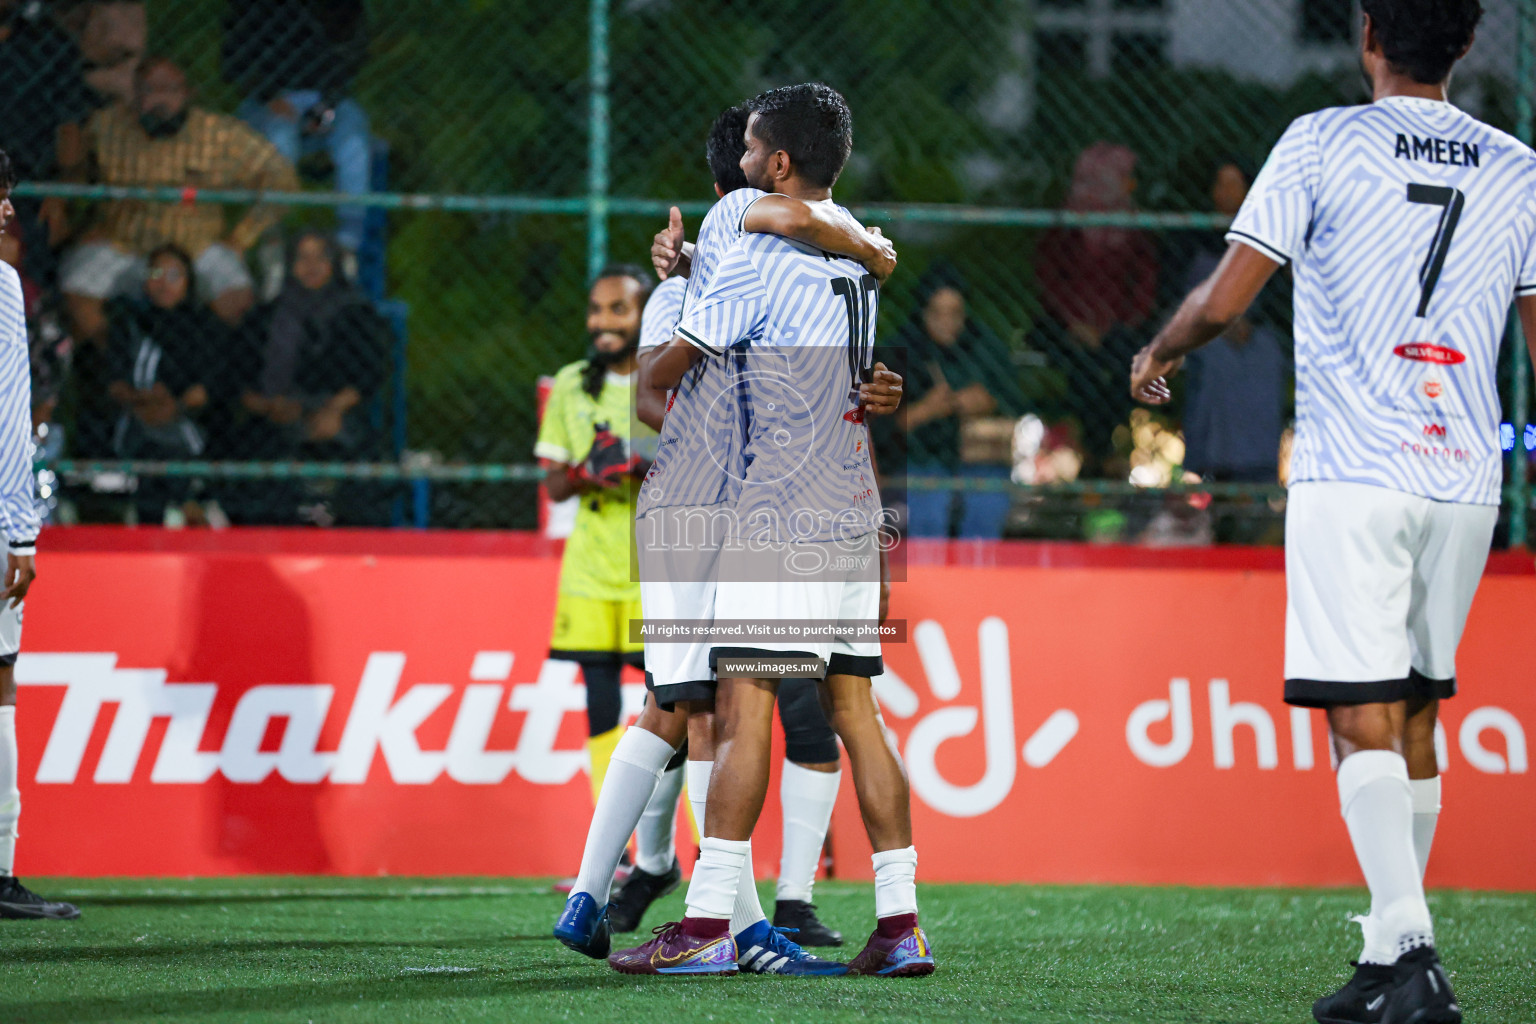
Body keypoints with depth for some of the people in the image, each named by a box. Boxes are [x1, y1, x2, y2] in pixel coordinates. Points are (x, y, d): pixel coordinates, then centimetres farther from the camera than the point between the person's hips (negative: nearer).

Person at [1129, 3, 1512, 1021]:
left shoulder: (1323, 143, -3)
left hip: (1352, 477, -4)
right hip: (1466, 479, 4)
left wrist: (1156, 356, 14)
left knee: (1364, 722, -8)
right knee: (1415, 718, 14)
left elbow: (1223, 300, -6)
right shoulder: (1516, 170, 8)